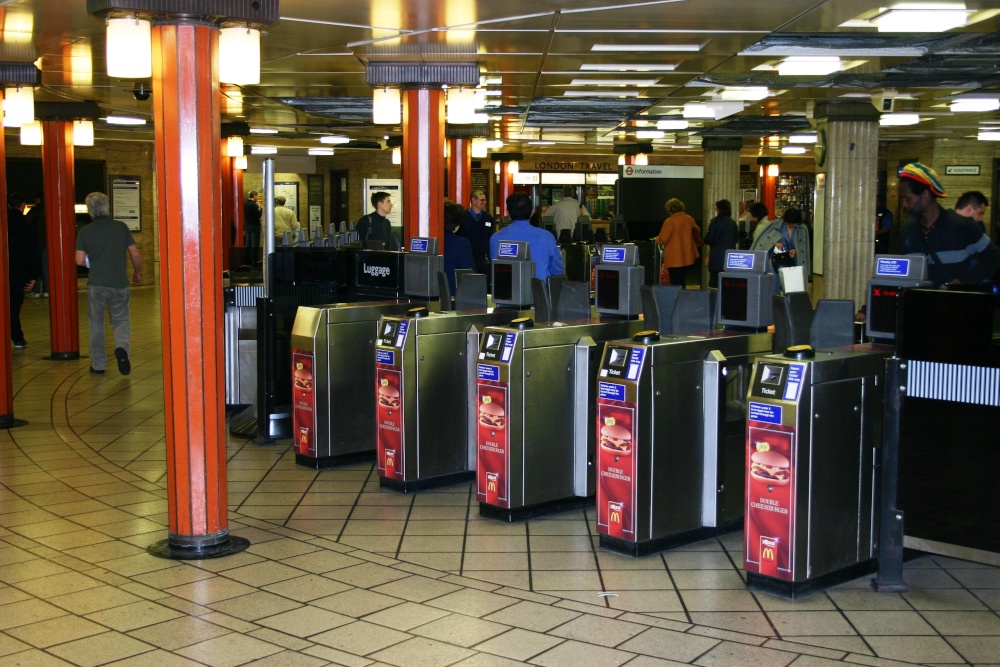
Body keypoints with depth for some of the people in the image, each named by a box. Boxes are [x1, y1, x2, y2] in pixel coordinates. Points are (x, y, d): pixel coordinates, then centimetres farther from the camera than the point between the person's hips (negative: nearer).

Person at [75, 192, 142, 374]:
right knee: (121, 320, 10)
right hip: (119, 283, 0)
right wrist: (137, 273, 18)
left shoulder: (85, 231, -1)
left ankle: (98, 364, 15)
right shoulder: (121, 227, 0)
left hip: (96, 284, 0)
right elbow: (135, 254, 2)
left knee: (96, 324, 13)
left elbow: (80, 260, -3)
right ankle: (121, 347, -19)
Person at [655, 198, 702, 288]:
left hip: (674, 258, -7)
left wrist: (656, 239, 8)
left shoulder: (670, 221, -16)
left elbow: (662, 240, -14)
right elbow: (697, 232, 21)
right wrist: (698, 243, 39)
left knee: (675, 284, -4)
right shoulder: (690, 219, 4)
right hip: (687, 256, 7)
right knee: (682, 282, 17)